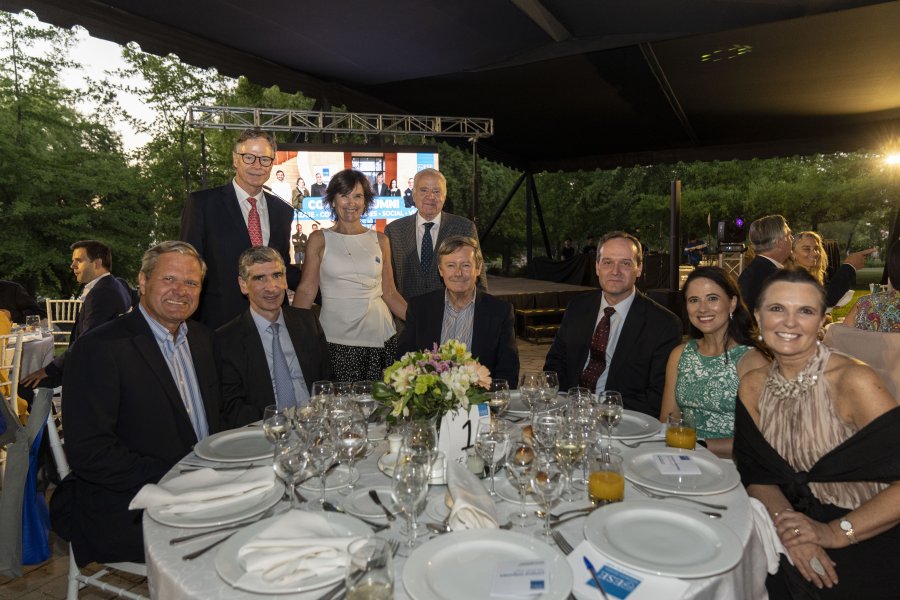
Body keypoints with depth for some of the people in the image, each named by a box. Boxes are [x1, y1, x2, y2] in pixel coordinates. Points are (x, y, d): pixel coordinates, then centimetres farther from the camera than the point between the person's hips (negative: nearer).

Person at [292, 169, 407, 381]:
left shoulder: (380, 240, 11)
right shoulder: (319, 240, 5)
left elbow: (389, 293, 12)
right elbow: (306, 290, 1)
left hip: (380, 338, 2)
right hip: (335, 340, -2)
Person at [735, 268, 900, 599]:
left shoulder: (853, 381, -17)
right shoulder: (752, 386, 0)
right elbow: (755, 472, 1)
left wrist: (835, 533, -21)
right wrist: (784, 519, -16)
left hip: (866, 538, -4)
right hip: (800, 521, 4)